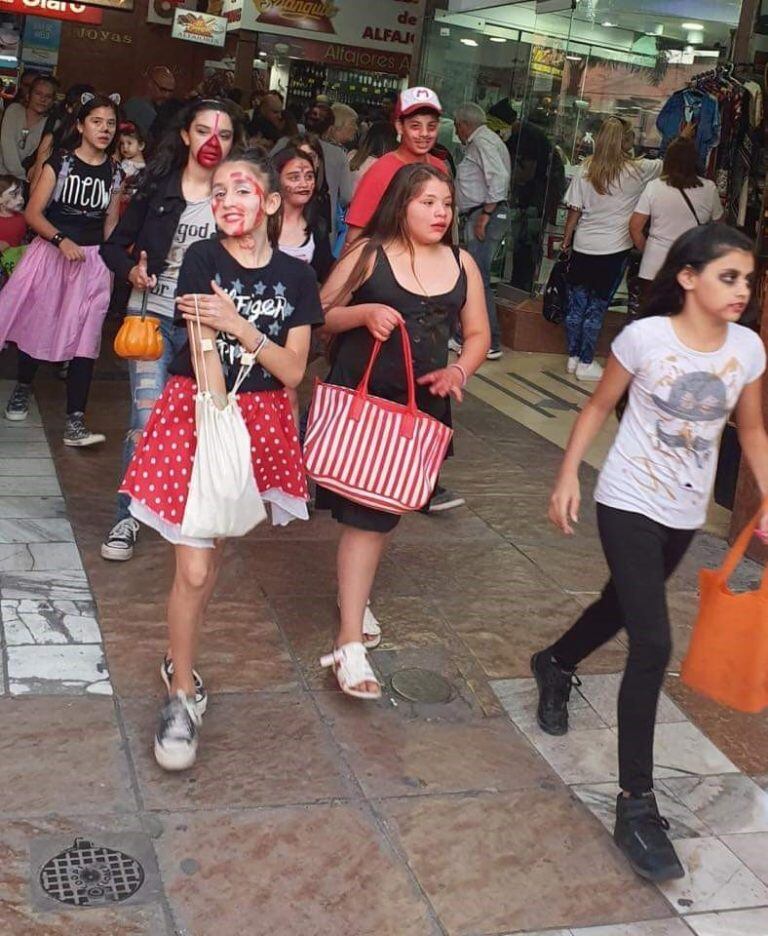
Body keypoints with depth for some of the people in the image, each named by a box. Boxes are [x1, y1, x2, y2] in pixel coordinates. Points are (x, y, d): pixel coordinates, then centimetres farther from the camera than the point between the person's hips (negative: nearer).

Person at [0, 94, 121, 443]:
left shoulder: (114, 172, 6)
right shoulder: (60, 161, -3)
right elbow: (33, 212, -7)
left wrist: (114, 266, 7)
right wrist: (61, 240, -21)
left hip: (93, 258, 2)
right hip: (50, 250, -2)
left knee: (85, 335, -6)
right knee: (36, 322, 8)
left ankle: (75, 421, -8)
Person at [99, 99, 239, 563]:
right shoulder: (159, 185, 1)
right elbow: (114, 245, 6)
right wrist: (132, 270, -13)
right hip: (154, 315, -1)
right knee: (148, 417, -8)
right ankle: (128, 517, 7)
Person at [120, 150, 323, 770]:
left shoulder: (296, 276, 2)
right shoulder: (203, 260, -4)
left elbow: (293, 373, -5)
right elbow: (205, 352, -14)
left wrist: (239, 326, -18)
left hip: (261, 417, 3)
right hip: (198, 410, -3)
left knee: (212, 548, 11)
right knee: (195, 565, -7)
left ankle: (182, 661, 33)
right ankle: (183, 694, 9)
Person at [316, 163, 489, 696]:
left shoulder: (462, 264, 6)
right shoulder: (369, 254, -4)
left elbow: (478, 334, 11)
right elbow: (319, 316, -1)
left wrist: (458, 371, -9)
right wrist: (363, 313, -20)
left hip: (423, 405, 4)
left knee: (387, 511, 16)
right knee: (365, 515, -11)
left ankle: (357, 593, 42)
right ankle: (350, 643, -9)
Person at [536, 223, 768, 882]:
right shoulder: (645, 336, -15)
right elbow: (599, 407, -3)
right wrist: (568, 476, -5)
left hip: (686, 515, 5)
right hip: (629, 505, -5)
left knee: (622, 607, 25)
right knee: (653, 646, -13)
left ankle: (556, 665, 57)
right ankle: (636, 805, -5)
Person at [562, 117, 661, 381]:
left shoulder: (586, 169, -2)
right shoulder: (638, 170, -8)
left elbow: (574, 210, -1)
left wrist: (566, 240, 11)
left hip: (583, 247, 3)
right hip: (614, 250, -3)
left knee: (576, 304, 12)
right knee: (597, 308, 4)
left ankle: (573, 357, 21)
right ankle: (586, 363, 9)